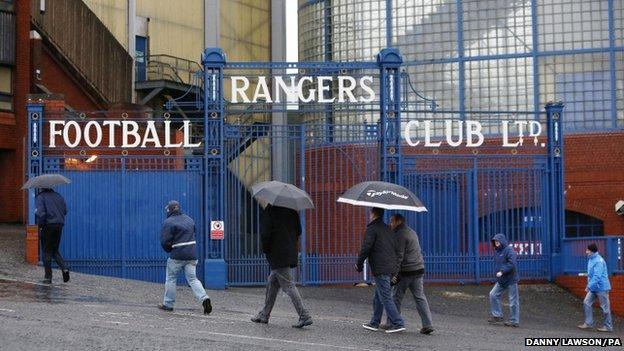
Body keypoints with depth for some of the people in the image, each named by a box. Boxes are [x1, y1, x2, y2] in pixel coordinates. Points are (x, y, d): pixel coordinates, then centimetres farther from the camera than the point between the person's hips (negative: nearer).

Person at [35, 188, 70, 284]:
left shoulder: (40, 197, -7)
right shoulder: (58, 196, 11)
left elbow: (40, 213, -18)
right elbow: (65, 211, 11)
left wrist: (40, 226, -9)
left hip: (48, 226, -5)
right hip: (59, 225, 5)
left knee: (47, 252, 4)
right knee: (55, 251, 17)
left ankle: (48, 277, 5)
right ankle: (64, 268, -5)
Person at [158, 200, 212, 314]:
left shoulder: (168, 222, -9)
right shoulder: (189, 219, 14)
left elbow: (164, 241, -13)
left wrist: (169, 249, 7)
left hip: (177, 255, -5)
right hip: (192, 255, 6)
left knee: (171, 278, 10)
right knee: (192, 279, 6)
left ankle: (168, 304, 17)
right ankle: (204, 298, -14)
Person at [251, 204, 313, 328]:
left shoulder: (270, 212, -15)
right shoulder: (292, 211, 7)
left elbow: (264, 234, -18)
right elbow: (298, 231, 13)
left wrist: (265, 249, -3)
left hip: (277, 255, -8)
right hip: (290, 252, 8)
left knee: (288, 285, -7)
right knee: (272, 283, 19)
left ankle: (304, 316, -13)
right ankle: (264, 315, 28)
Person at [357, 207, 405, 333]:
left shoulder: (372, 228, -7)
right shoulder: (388, 229, 19)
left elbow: (366, 248, -13)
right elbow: (396, 249, 19)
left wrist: (359, 264, -2)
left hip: (381, 269, -9)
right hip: (392, 268, 9)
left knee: (385, 297, -6)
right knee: (378, 297, 17)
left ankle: (398, 323, -10)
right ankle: (374, 323, 23)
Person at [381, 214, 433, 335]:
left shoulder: (400, 235, -11)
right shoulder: (412, 232, 19)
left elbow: (399, 256, -17)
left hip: (406, 271, -8)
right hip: (419, 270, 8)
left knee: (396, 297, 5)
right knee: (420, 297, 5)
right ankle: (427, 324, -3)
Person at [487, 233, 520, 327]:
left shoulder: (509, 250, -15)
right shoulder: (496, 251, 11)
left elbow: (512, 264, -24)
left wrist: (502, 272, -25)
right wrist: (497, 272, 9)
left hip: (511, 280, -9)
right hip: (501, 280, 9)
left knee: (513, 300, -2)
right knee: (493, 295, 5)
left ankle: (514, 321, 5)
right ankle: (497, 316, 13)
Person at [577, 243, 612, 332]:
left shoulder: (598, 261, -21)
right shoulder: (591, 259, 10)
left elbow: (597, 276, -27)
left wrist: (589, 286, -27)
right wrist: (589, 285, 19)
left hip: (601, 287, -10)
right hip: (594, 288, 10)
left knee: (605, 307, 0)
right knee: (586, 303, 5)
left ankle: (608, 326, 9)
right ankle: (588, 323, 11)